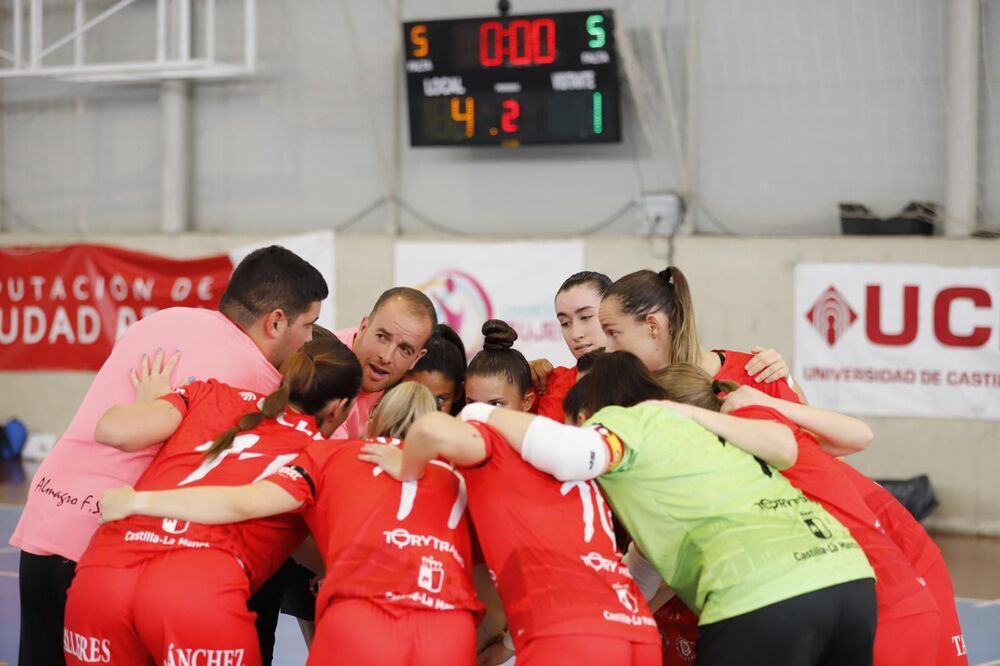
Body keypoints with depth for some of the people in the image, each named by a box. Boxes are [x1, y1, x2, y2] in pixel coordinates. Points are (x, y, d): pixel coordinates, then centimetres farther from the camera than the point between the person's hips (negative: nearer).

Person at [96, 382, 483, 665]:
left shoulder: (332, 454, 20)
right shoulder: (456, 478, 29)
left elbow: (244, 504, 8)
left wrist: (136, 501, 15)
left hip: (359, 623, -2)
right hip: (452, 631, 2)